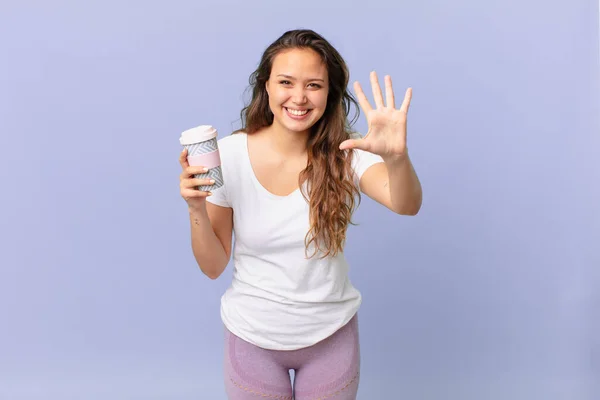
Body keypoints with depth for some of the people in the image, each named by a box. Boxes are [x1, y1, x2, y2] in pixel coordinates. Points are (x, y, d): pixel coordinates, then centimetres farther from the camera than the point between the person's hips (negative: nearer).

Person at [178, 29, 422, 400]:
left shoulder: (343, 153, -13)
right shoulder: (229, 154, -14)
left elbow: (407, 205, -32)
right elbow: (213, 266, -8)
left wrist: (396, 156, -52)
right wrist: (196, 208, -26)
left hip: (331, 335, 1)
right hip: (253, 336, 0)